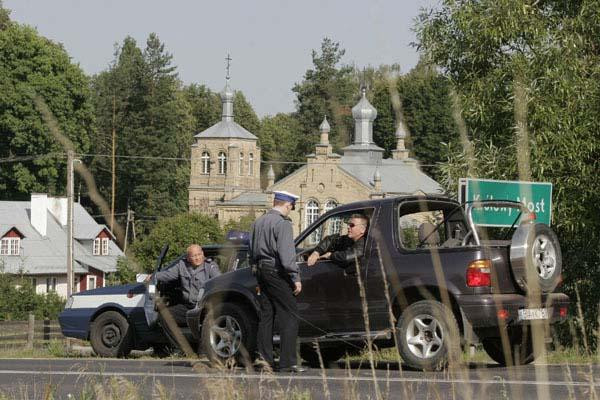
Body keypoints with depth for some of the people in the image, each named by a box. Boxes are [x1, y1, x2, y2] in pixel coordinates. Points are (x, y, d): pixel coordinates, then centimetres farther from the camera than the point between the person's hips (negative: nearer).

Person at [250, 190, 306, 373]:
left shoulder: (258, 222, 15)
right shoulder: (282, 224, -12)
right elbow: (286, 255, -20)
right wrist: (296, 278, -15)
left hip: (261, 270, 9)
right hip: (277, 272, -8)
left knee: (266, 315, 11)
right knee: (289, 316, -5)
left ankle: (265, 359, 9)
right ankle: (287, 361, -10)